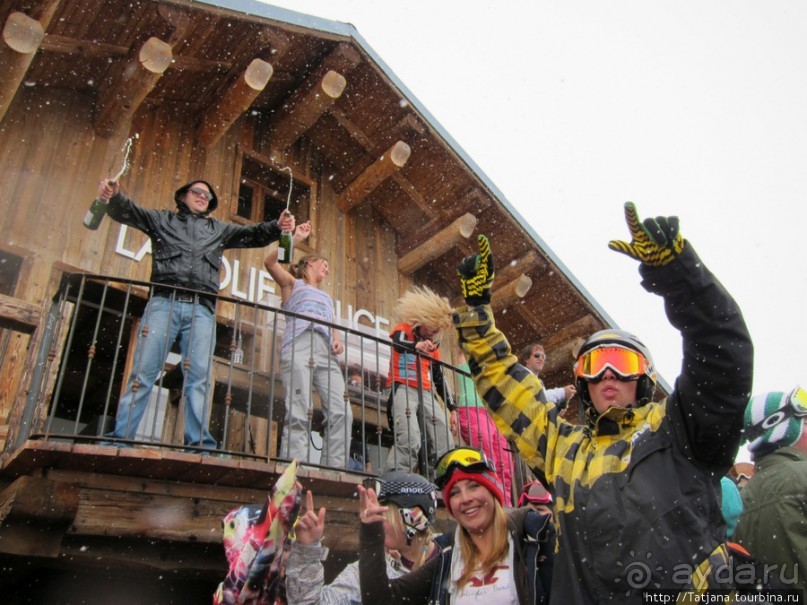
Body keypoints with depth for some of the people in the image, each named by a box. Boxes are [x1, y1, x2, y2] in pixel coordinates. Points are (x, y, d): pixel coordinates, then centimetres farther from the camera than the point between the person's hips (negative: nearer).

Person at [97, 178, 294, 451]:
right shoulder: (163, 219, 24)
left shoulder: (219, 230, 29)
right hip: (164, 302, -1)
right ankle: (119, 439, -6)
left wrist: (277, 227, -1)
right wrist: (114, 196, -12)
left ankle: (200, 445, -13)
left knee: (199, 378, -9)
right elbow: (127, 212, 11)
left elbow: (254, 234, 20)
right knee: (142, 373, -8)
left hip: (202, 309, 1)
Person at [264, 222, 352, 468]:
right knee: (299, 413, -20)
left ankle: (334, 470, -18)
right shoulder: (293, 283, 25)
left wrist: (338, 340, 7)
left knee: (341, 413, -15)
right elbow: (270, 262, 7)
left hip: (326, 351, 5)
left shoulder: (326, 297, 39)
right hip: (298, 346, -5)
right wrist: (295, 238, 4)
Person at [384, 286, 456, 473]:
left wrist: (452, 408, 18)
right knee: (410, 441, -27)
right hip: (402, 389, -7)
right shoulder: (403, 330, 6)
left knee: (445, 446, -4)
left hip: (426, 393, 7)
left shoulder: (433, 345, 23)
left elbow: (439, 379, 26)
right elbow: (398, 343, -19)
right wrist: (416, 346, -43)